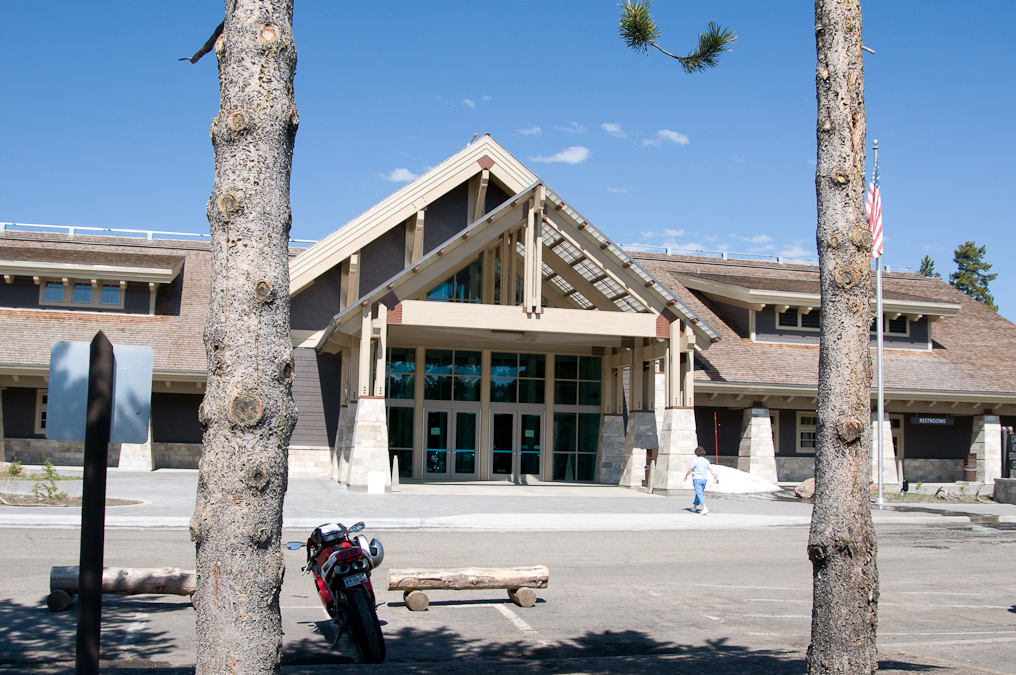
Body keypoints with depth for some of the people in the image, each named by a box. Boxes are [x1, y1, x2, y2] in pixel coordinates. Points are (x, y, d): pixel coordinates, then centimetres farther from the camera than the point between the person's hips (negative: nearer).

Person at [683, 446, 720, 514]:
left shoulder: (695, 460, -7)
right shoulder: (706, 461, 8)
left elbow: (690, 470, -7)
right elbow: (711, 470, 1)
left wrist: (686, 476, 9)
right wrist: (716, 477, 2)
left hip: (697, 479, -6)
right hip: (704, 479, 6)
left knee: (699, 494, -13)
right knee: (699, 493, 19)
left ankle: (705, 508, -28)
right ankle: (694, 507, 31)